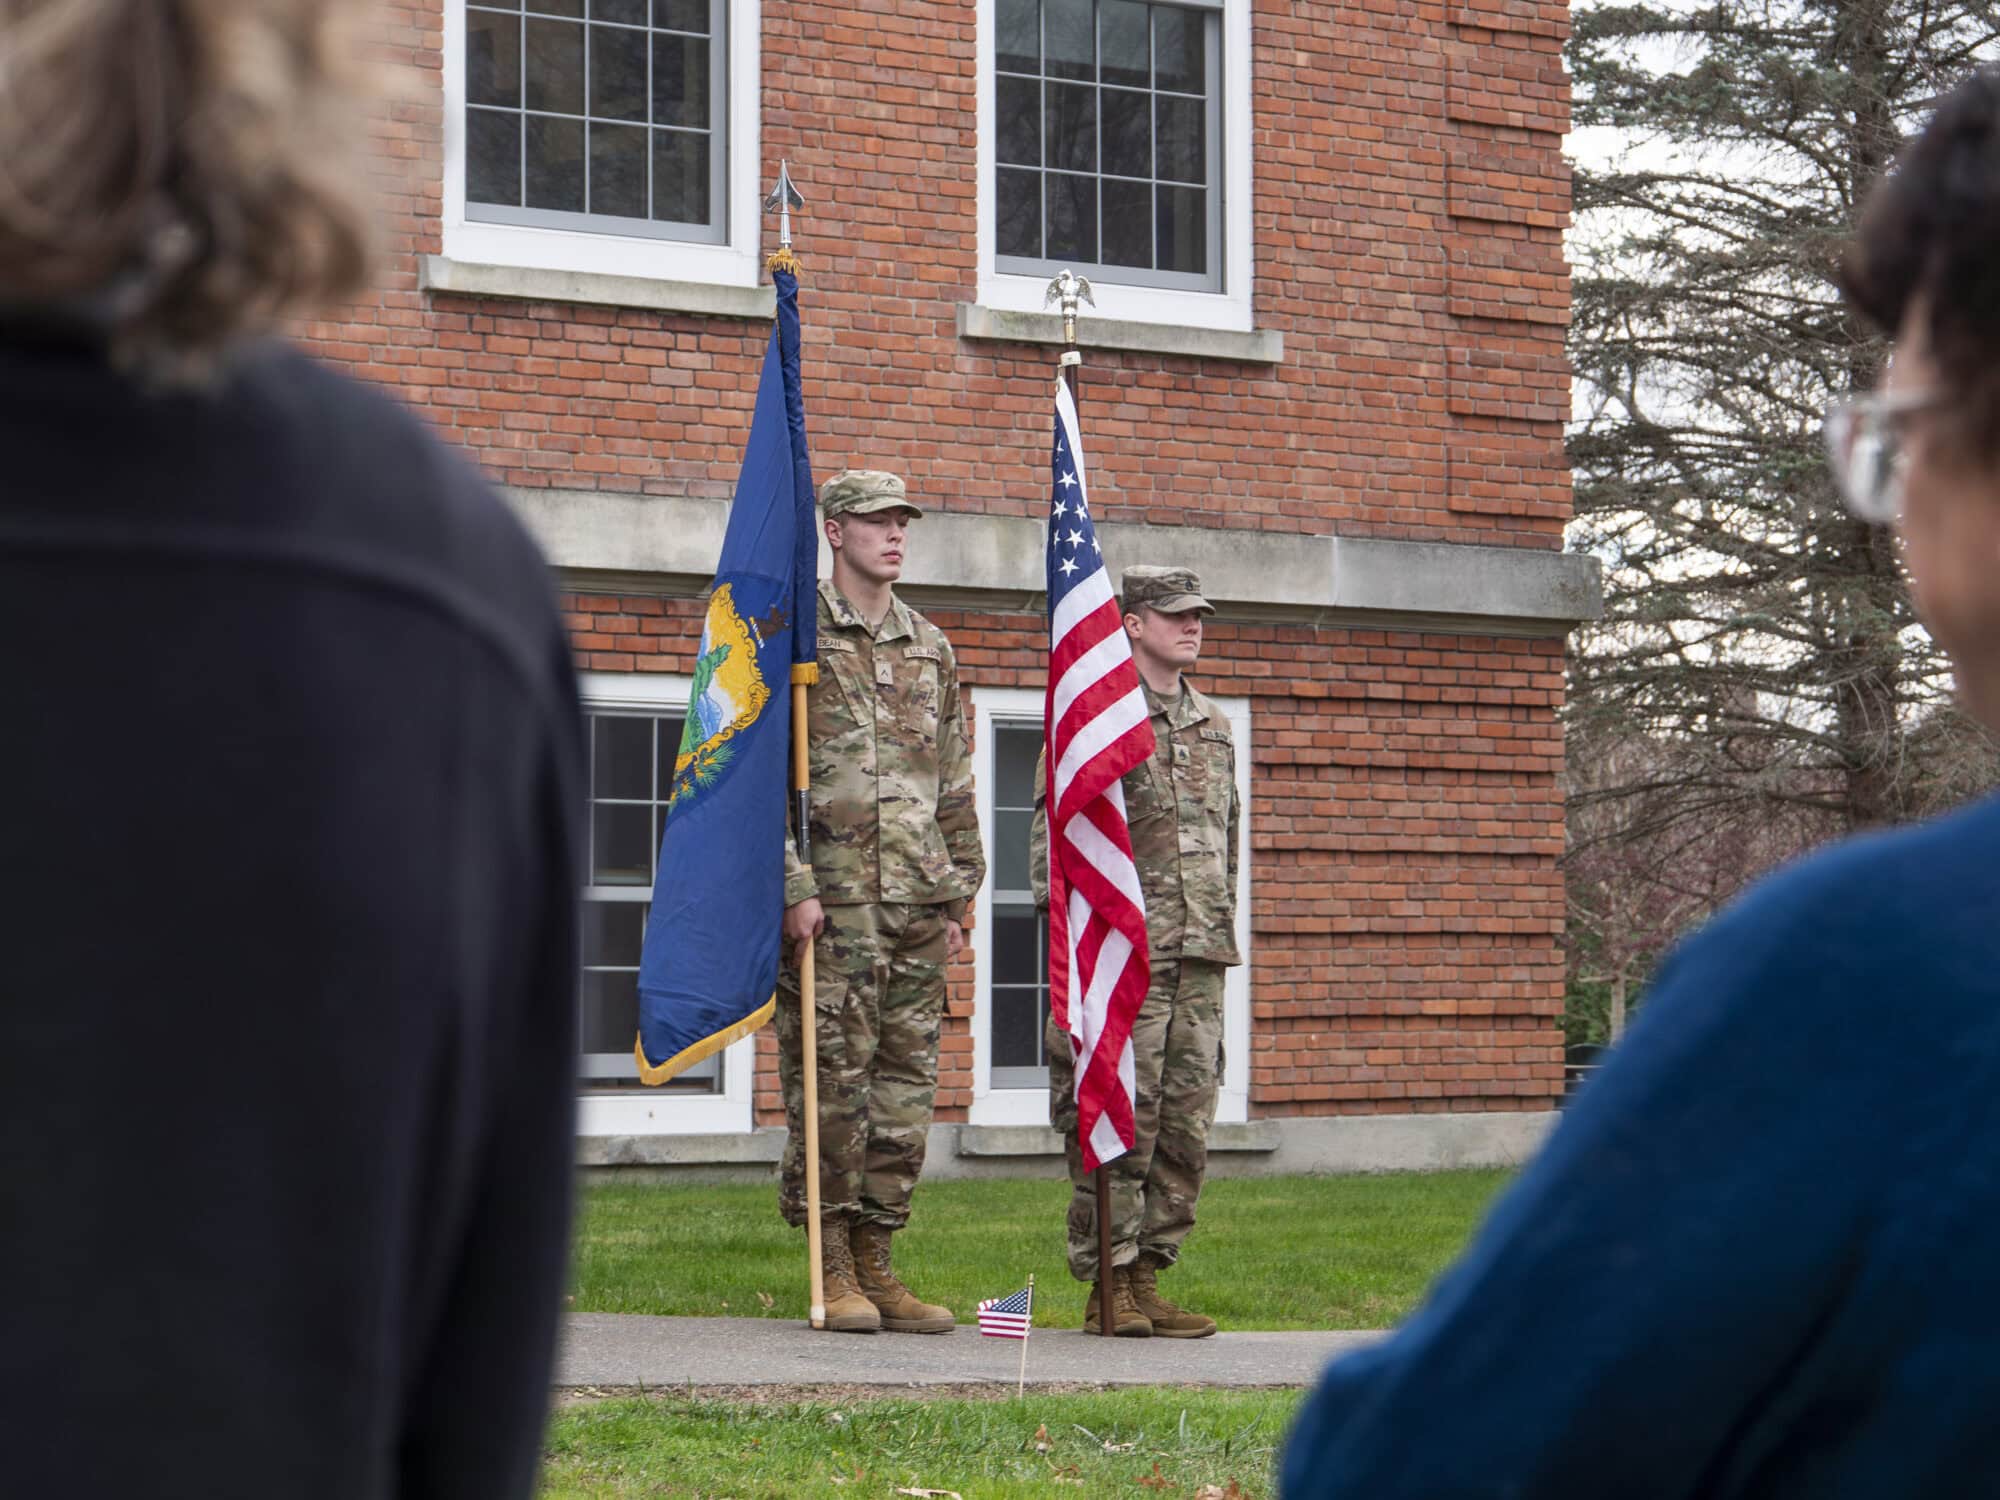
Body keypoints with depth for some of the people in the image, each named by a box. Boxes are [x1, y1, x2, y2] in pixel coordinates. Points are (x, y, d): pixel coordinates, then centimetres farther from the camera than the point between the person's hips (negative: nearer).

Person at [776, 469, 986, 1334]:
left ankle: (876, 1262, 11)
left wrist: (958, 894, 14)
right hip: (831, 900, -6)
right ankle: (832, 1269, 1)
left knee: (905, 1083, 5)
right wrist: (793, 887, -14)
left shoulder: (932, 649, 17)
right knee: (830, 1076, -5)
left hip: (917, 904, 6)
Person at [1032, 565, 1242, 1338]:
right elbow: (1053, 829, -6)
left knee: (1186, 1126, 6)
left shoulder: (1212, 725, 19)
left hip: (1199, 956, 7)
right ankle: (1107, 1285, -2)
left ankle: (1147, 1278, 12)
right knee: (1118, 1120, -7)